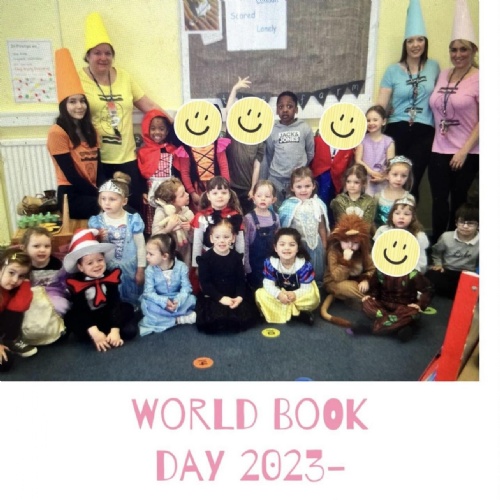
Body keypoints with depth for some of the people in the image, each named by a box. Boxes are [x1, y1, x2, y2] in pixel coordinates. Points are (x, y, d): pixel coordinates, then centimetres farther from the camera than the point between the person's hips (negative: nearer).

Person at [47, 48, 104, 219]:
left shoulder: (90, 131, 13)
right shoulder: (57, 132, -8)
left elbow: (98, 168, 6)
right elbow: (71, 175, -12)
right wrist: (100, 196, -14)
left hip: (92, 191, 6)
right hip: (72, 195, -6)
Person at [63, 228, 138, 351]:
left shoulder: (110, 277, -10)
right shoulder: (75, 283, -15)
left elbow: (115, 304, -16)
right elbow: (80, 311, -23)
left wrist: (115, 330, -28)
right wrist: (94, 333, -37)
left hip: (108, 315, 1)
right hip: (88, 318, -1)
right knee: (70, 318, -32)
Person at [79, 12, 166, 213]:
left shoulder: (123, 76, 9)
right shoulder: (79, 80, -3)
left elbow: (148, 105, 11)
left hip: (127, 157, 3)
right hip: (97, 159, -3)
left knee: (135, 206, 5)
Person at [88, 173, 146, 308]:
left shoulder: (133, 220, -12)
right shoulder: (97, 222, -7)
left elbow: (141, 246, -6)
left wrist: (140, 270, -3)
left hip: (129, 270, -1)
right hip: (108, 270, 2)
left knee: (131, 302, 14)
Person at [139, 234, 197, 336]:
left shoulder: (181, 267, -13)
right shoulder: (150, 270, -12)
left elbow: (186, 288, -16)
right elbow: (149, 292, -17)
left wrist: (178, 301, -34)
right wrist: (164, 302, -33)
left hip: (176, 300, 0)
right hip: (159, 302, 0)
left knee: (191, 299, -25)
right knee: (146, 304, -29)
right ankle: (179, 319, -27)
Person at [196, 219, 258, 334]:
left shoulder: (236, 257, 4)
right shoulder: (205, 258, -6)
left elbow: (241, 280, 3)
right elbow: (205, 283, -11)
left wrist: (239, 297, -15)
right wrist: (220, 298, -22)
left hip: (234, 297, 4)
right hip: (212, 298, -3)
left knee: (248, 316, -15)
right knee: (215, 319, -29)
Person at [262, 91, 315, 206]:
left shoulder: (305, 128, -2)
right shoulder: (272, 130, 2)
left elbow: (310, 153, 7)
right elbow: (268, 156, 8)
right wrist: (263, 181, 11)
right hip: (276, 179, 1)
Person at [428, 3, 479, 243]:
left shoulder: (479, 79, -6)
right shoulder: (443, 74, 10)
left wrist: (464, 150, -15)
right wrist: (437, 140, 7)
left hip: (467, 154, -4)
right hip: (439, 150, 4)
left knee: (458, 201, 6)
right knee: (439, 200, 6)